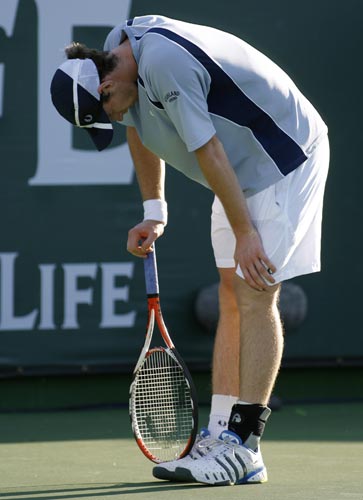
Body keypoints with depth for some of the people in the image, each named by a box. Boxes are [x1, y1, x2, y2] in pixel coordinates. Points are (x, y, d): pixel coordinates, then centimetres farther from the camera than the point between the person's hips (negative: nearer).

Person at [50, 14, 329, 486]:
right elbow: (140, 128, 18)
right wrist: (154, 212, 17)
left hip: (286, 156, -10)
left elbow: (209, 154, -27)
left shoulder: (165, 64, -31)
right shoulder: (118, 50, 0)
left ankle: (243, 448, -14)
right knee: (231, 301, 5)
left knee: (255, 299, -13)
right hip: (247, 165, 10)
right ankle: (221, 433, 5)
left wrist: (244, 233, -21)